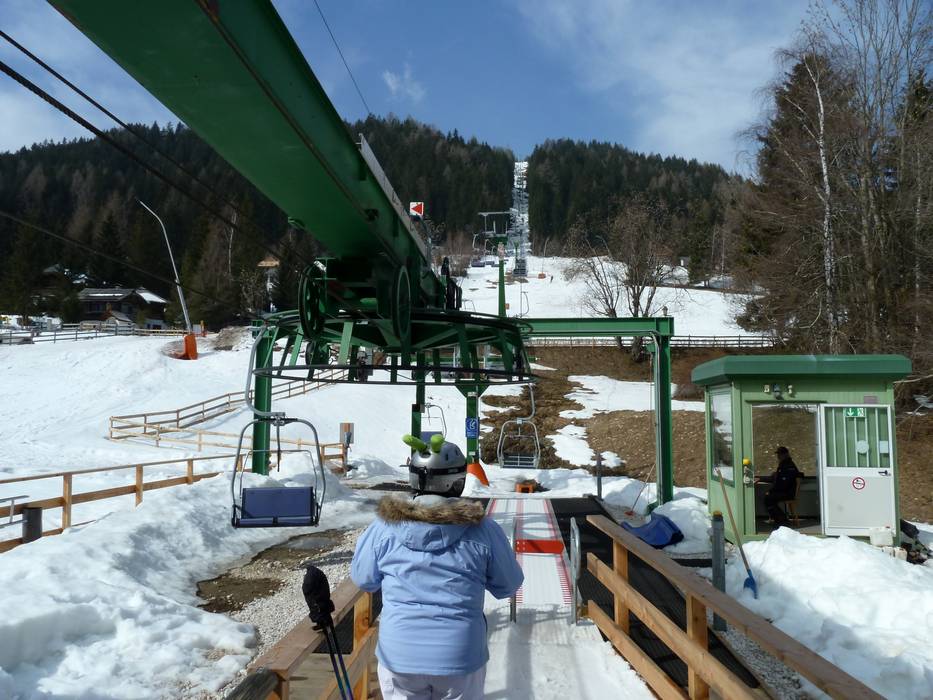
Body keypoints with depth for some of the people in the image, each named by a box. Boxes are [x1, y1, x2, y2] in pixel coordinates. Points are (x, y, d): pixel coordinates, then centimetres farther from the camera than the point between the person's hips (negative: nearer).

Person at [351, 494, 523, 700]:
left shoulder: (384, 527, -10)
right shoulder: (483, 529, -12)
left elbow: (363, 579, 4)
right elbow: (508, 585, 1)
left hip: (398, 655, 1)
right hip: (461, 657, -1)